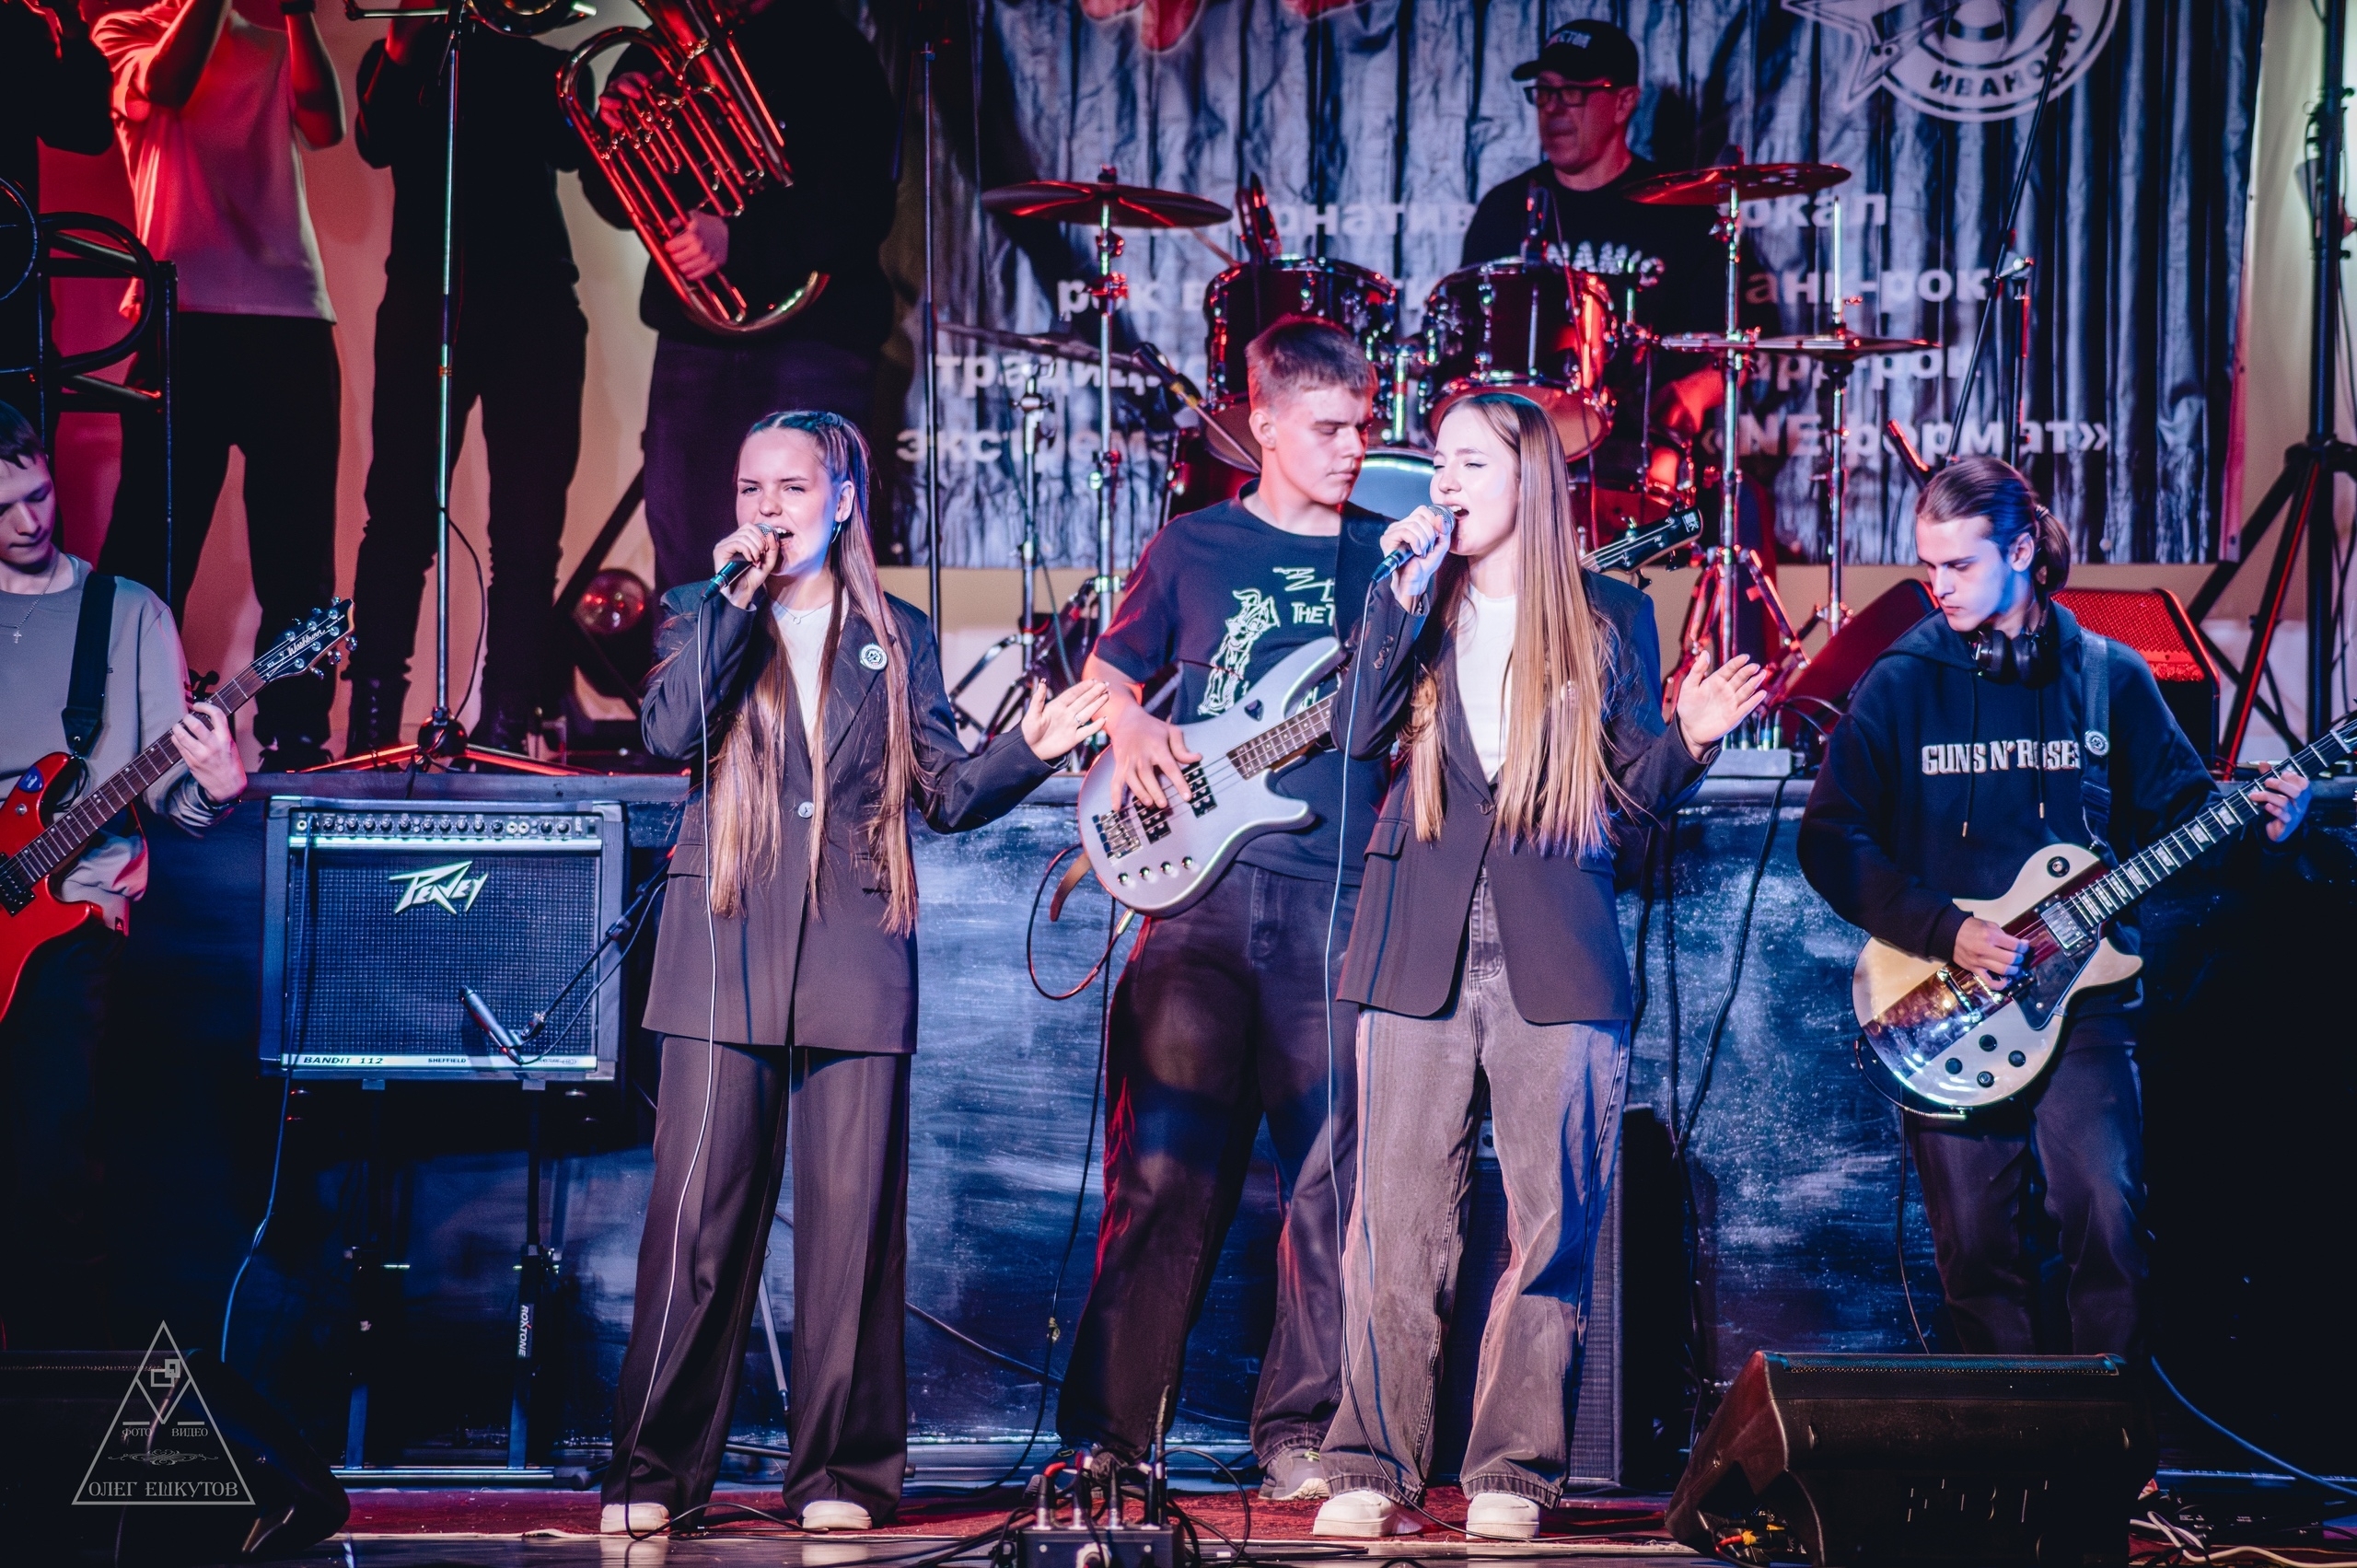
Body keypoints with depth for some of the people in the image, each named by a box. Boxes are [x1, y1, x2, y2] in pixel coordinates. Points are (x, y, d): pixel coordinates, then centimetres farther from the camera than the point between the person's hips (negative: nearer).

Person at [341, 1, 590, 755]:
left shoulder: (540, 61, 17)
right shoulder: (398, 60, 15)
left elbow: (569, 148, -2)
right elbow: (377, 144, -4)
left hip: (535, 304, 2)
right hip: (426, 297, -1)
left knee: (530, 530, -4)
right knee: (401, 515, -8)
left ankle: (504, 730, -2)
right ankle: (371, 726, -8)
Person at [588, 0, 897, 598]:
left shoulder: (828, 49, -3)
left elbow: (862, 211, -14)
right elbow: (621, 205, 14)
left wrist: (737, 240, -26)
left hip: (808, 335, -5)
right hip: (692, 340, 5)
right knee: (684, 565, 4)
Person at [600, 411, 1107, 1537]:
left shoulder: (895, 640, 14)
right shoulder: (703, 621, 12)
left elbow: (947, 794, 12)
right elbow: (669, 733, -8)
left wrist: (1032, 748, -4)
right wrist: (739, 598, -7)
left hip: (856, 953, 1)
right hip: (727, 950, -1)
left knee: (852, 1220, -1)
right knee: (698, 1212, -6)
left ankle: (841, 1473, 5)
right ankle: (654, 1473, -1)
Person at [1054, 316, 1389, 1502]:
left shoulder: (1391, 554, 13)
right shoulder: (1193, 548, 11)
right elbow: (1107, 675, 21)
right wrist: (1129, 727, -1)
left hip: (1340, 893, 2)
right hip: (1203, 883, -1)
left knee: (1332, 1173, 0)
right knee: (1168, 1167, -6)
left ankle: (1298, 1433, 9)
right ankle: (1110, 1432, 0)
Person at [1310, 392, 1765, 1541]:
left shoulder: (1608, 618, 10)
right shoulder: (1414, 608, 13)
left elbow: (1634, 795, 10)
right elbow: (1358, 731, -4)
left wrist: (1688, 738, -9)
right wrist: (1405, 591, -6)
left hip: (1556, 949, -1)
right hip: (1420, 944, 1)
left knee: (1551, 1221, -3)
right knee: (1397, 1218, -4)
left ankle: (1513, 1474, 4)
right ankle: (1373, 1469, 1)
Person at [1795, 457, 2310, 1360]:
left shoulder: (2109, 677, 6)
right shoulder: (1903, 684, 3)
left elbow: (2178, 810, 11)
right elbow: (1830, 841, -1)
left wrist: (2259, 821, -10)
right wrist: (1945, 931, -10)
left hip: (2079, 987, 0)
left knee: (2110, 1219, -11)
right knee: (1975, 1239, 0)